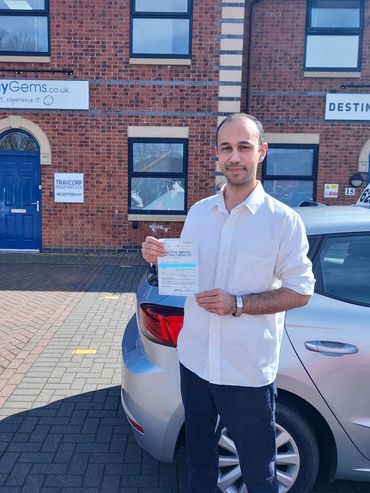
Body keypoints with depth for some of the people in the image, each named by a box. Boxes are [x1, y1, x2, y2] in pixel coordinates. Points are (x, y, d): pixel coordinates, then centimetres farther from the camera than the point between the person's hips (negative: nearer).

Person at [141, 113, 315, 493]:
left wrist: (238, 304, -22)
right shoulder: (198, 212, 4)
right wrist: (159, 258, -9)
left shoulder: (283, 220, -11)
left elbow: (300, 291, -10)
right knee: (198, 455, 24)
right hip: (195, 361, 5)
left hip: (249, 371, -4)